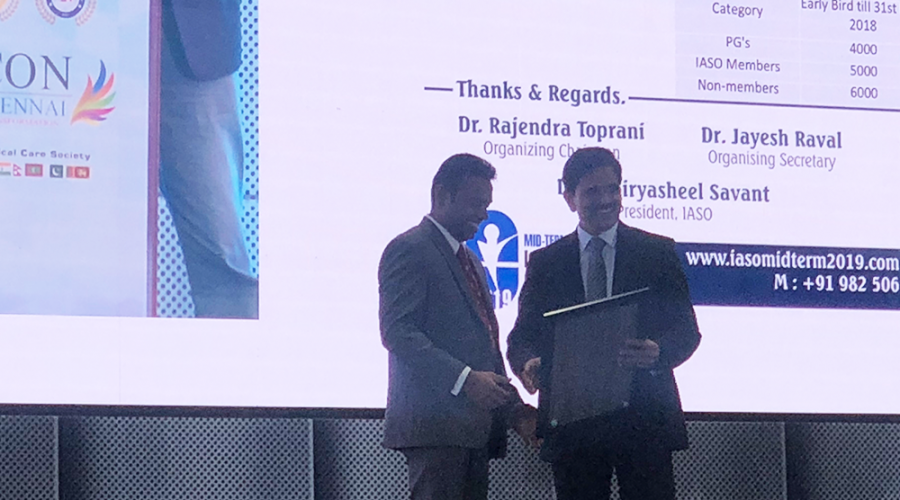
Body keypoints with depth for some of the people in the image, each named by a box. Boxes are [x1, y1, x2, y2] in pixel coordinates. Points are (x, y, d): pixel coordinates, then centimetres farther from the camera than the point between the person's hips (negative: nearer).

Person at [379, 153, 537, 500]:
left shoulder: (470, 260, 26)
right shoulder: (410, 250, -4)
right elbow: (397, 332, -16)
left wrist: (513, 409, 14)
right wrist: (464, 379, -23)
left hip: (474, 427, 9)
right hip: (433, 422, -9)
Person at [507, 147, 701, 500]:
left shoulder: (659, 253, 9)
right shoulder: (545, 263, 12)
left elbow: (686, 330, 4)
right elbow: (523, 335, 10)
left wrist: (658, 352, -18)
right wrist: (528, 363, -14)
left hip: (644, 418, -1)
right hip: (571, 423, 1)